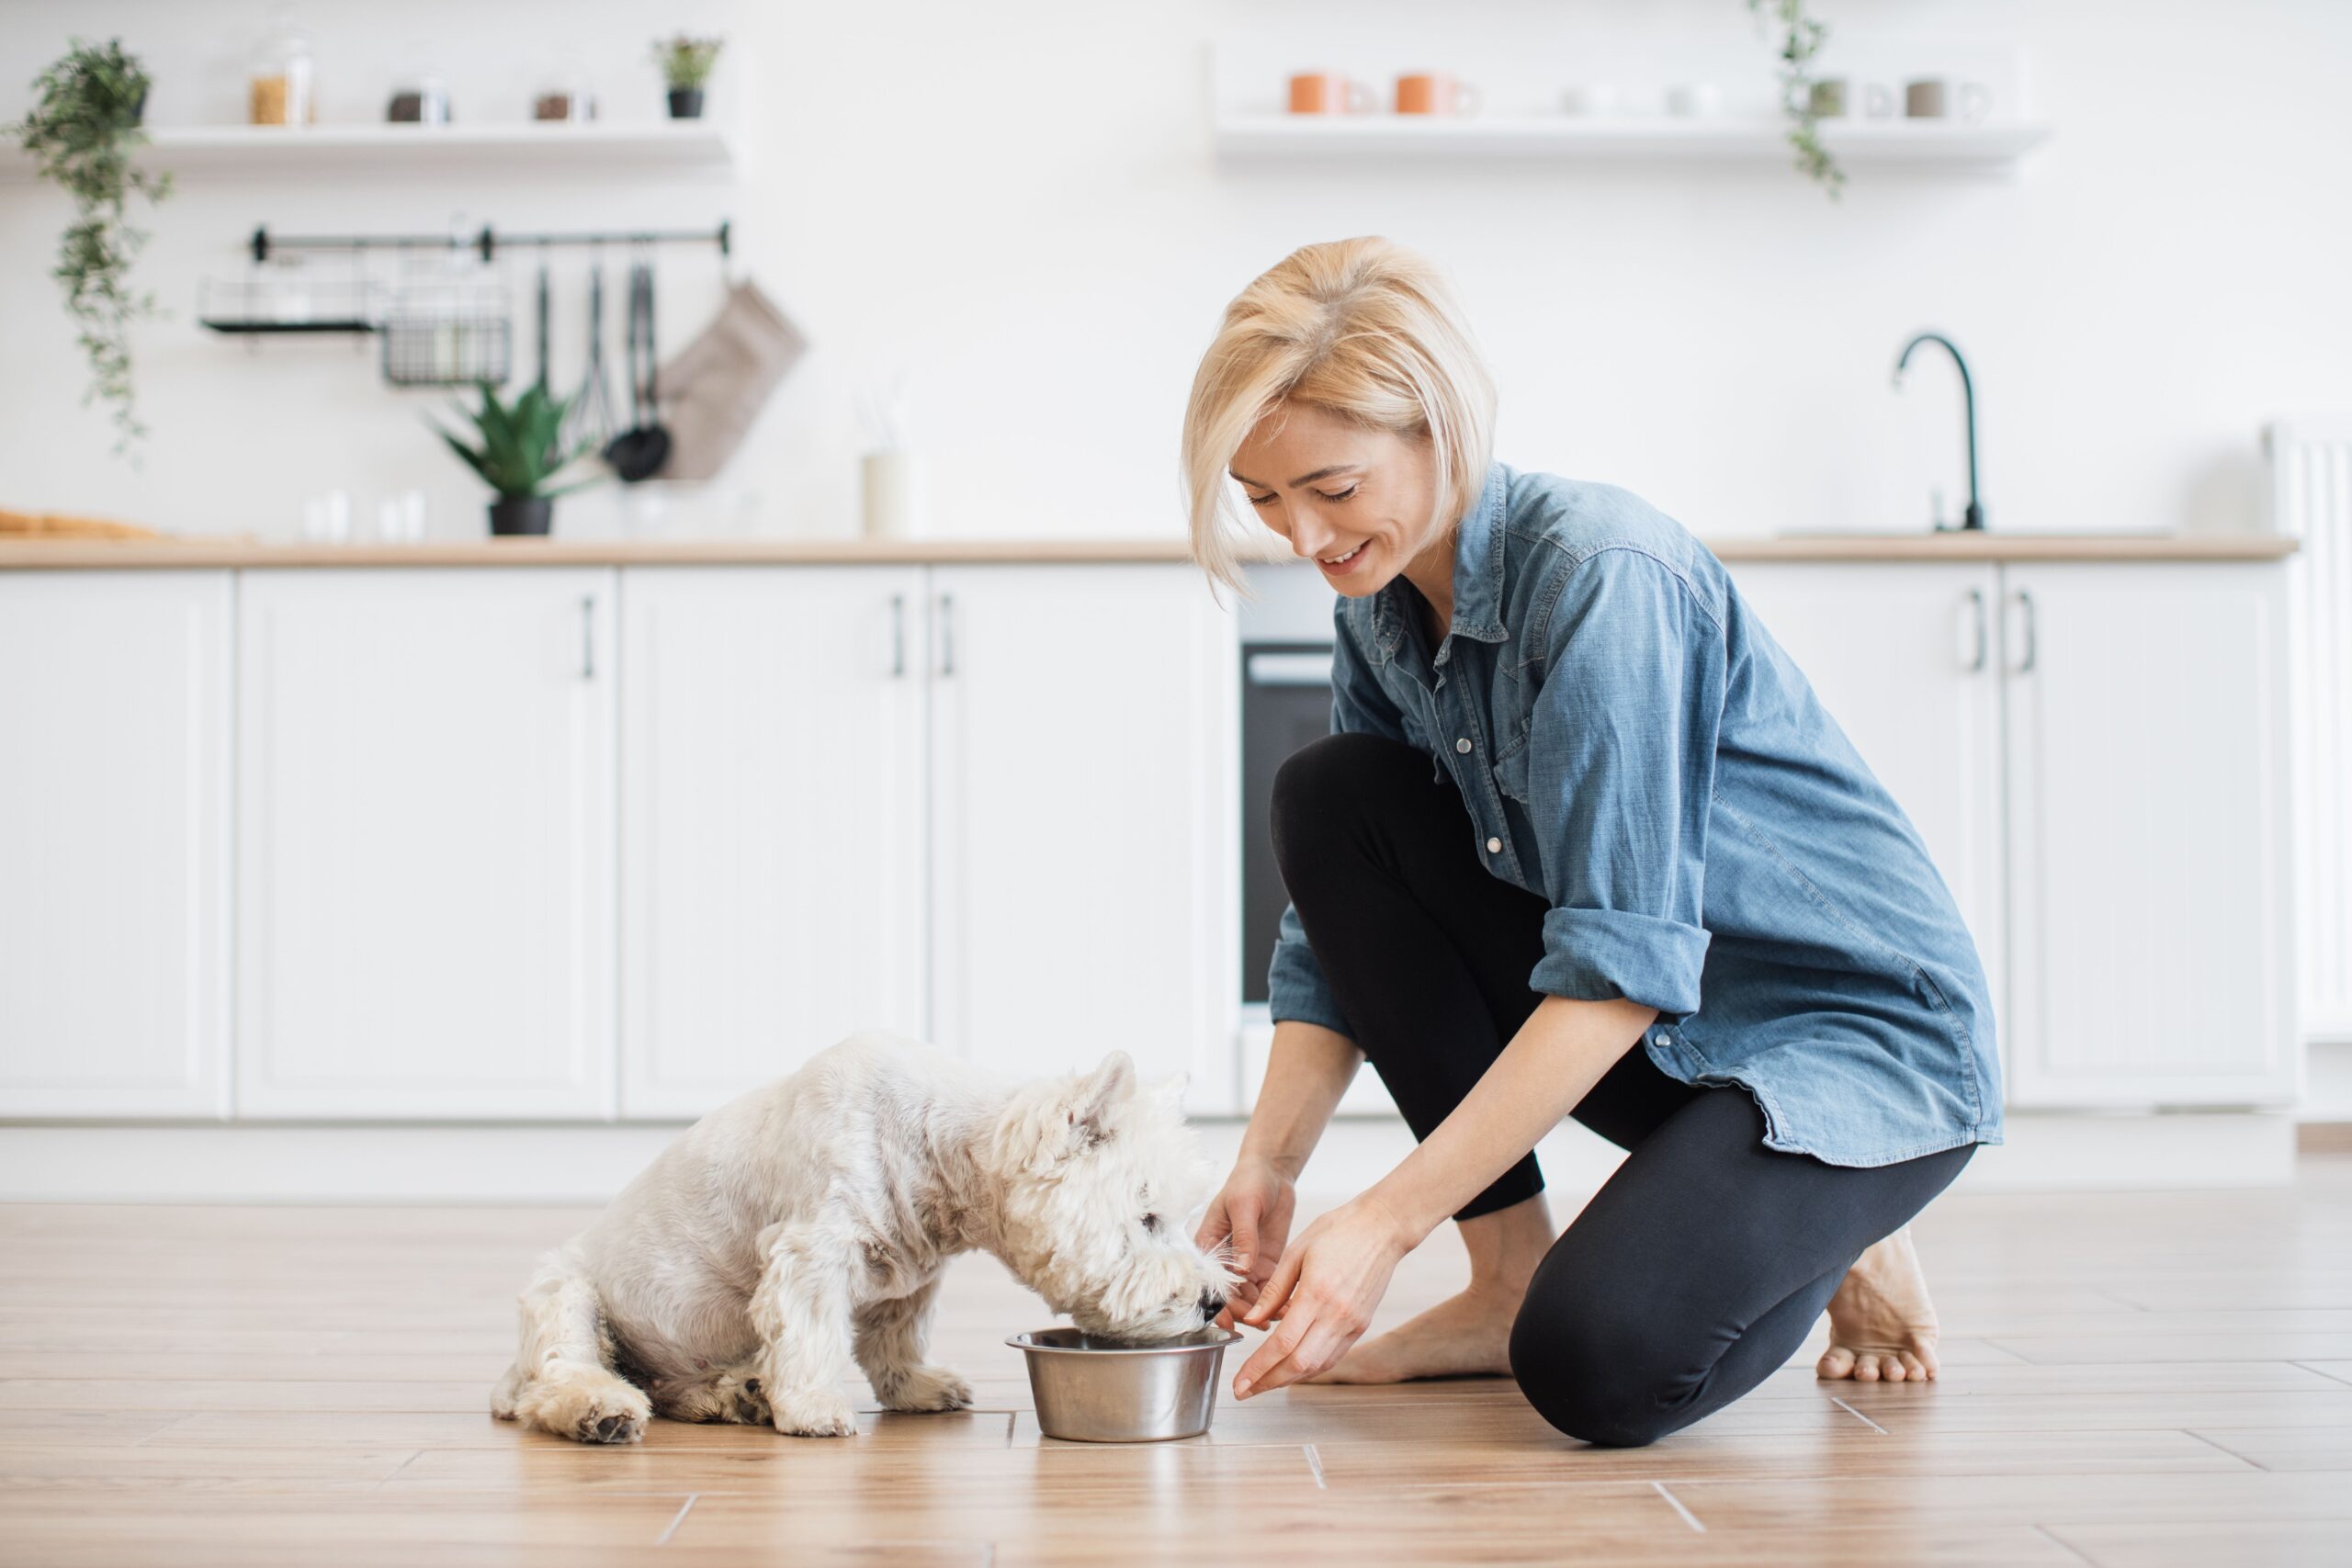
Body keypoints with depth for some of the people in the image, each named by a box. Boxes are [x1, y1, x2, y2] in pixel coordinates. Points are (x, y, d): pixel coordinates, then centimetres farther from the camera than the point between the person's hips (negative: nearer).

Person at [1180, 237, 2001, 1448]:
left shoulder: (1602, 577, -25)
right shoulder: (1381, 608, 0)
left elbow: (1620, 966, -30)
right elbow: (1340, 926, 4)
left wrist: (1383, 1221, -31)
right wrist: (1267, 1163, -10)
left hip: (1858, 1032, -8)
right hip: (1656, 1043, 8)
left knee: (1596, 1362, -30)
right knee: (1328, 795, -8)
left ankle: (1822, 1238, 5)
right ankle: (1511, 1271, -3)